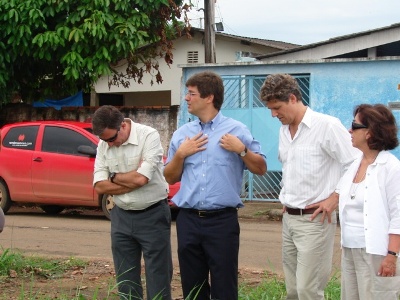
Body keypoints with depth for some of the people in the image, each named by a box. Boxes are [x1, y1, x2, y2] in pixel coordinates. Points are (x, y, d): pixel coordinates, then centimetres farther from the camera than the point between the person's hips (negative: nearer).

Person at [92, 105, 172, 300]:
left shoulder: (149, 136, -15)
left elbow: (141, 178, -23)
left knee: (158, 278, -2)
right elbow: (100, 187, -5)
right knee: (125, 280, 11)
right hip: (121, 217, 5)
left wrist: (114, 177, -6)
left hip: (152, 215, -5)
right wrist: (132, 179, -14)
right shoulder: (103, 145, 1)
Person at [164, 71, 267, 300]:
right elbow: (171, 178, 14)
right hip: (188, 221, 4)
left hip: (222, 221, -4)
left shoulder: (236, 130, 0)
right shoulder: (182, 134, 11)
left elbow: (261, 169, 2)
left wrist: (241, 150, -12)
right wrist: (180, 154, -2)